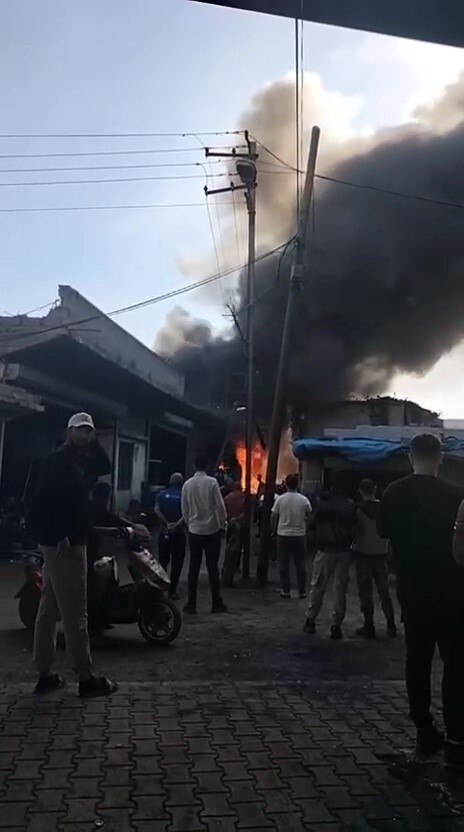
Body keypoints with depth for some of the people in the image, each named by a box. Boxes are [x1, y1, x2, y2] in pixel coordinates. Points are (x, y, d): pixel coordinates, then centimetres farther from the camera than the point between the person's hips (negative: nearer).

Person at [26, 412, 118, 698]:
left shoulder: (79, 459, 14)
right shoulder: (59, 460, -14)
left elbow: (105, 467, 14)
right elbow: (43, 498, -21)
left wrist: (95, 443, 3)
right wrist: (57, 535, -27)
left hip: (67, 540, 10)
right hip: (64, 543, -10)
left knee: (49, 610, 12)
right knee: (75, 614, -4)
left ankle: (45, 674, 21)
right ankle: (87, 678, 4)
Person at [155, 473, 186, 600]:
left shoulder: (162, 494, 3)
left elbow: (157, 511, -11)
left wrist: (167, 524, -11)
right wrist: (177, 525, -19)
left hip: (165, 532, 2)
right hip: (179, 533, -2)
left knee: (163, 561, 12)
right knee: (177, 563, 6)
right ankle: (172, 591, 7)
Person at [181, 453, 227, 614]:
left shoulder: (187, 484, -1)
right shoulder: (212, 482, -11)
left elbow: (184, 508, 5)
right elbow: (219, 505, -9)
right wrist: (223, 523, 4)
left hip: (194, 530, 2)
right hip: (212, 529, -2)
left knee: (194, 567, 7)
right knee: (212, 567, 5)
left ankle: (191, 604, 9)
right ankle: (216, 604, 10)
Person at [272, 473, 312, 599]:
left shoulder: (280, 499, -7)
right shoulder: (304, 500, -5)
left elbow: (273, 517, -2)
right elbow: (310, 516, 3)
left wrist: (274, 529, 14)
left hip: (283, 535, -1)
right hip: (300, 535, 1)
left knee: (284, 564, 7)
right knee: (300, 564, 10)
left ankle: (286, 590, 9)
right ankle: (302, 591, 13)